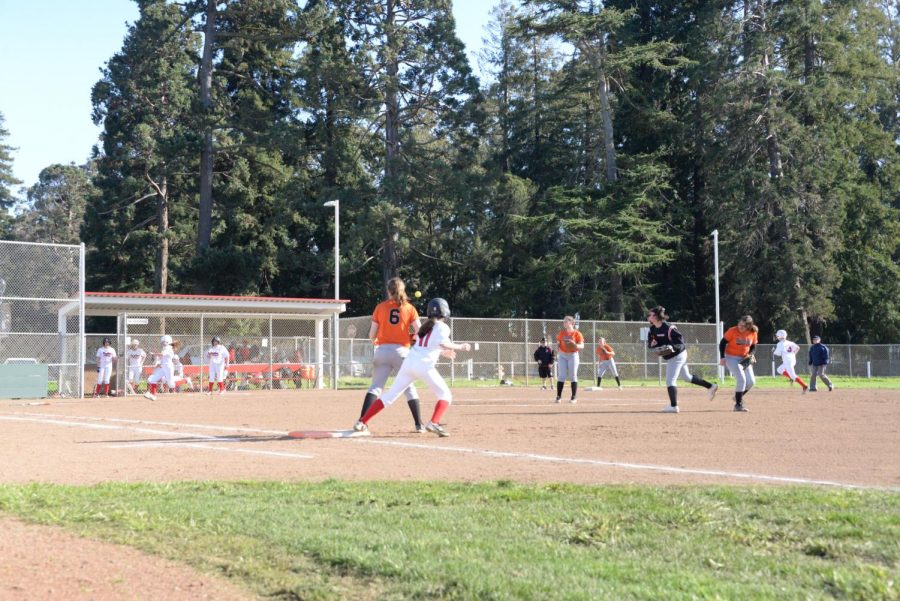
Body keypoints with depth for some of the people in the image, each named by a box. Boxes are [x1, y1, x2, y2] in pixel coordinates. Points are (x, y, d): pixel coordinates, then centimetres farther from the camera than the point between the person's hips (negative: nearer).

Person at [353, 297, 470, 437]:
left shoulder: (424, 326, 24)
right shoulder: (442, 327, 4)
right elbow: (443, 343, -13)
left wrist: (441, 352, 35)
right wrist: (459, 347, 0)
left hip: (409, 361, 6)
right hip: (424, 365, -6)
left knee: (390, 395, 9)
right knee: (445, 395, 5)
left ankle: (362, 422, 6)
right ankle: (434, 423, -17)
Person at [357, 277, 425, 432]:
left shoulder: (380, 307, 4)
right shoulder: (409, 308, 4)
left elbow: (372, 334, 4)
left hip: (382, 350, 0)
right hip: (402, 350, 0)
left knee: (375, 386, 1)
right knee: (409, 387, 10)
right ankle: (419, 424, 8)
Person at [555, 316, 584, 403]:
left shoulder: (577, 333, -5)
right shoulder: (561, 333, 8)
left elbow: (582, 346, -8)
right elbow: (558, 343, 17)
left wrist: (575, 345, -27)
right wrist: (557, 346, -4)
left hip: (573, 355, -3)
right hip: (562, 355, 3)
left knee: (573, 376, -1)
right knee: (561, 376, 0)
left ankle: (574, 397, 5)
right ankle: (559, 396, 1)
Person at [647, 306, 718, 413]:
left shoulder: (668, 328, -24)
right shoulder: (653, 329, 1)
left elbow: (680, 341, -20)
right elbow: (649, 342, 7)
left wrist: (672, 347, -37)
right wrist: (651, 344, -16)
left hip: (677, 356, -10)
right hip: (670, 358, 10)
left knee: (670, 381, -13)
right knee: (687, 377, 22)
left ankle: (674, 406, -14)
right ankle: (711, 386, 31)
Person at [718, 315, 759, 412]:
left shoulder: (753, 333, -7)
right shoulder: (732, 331, -19)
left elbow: (753, 346, 9)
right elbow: (723, 343, -11)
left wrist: (750, 355, -10)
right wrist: (722, 357, -17)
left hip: (744, 359, 5)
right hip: (731, 358, -5)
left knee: (751, 381, 2)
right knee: (741, 379, -18)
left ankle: (738, 397, 28)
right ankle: (738, 404, -6)